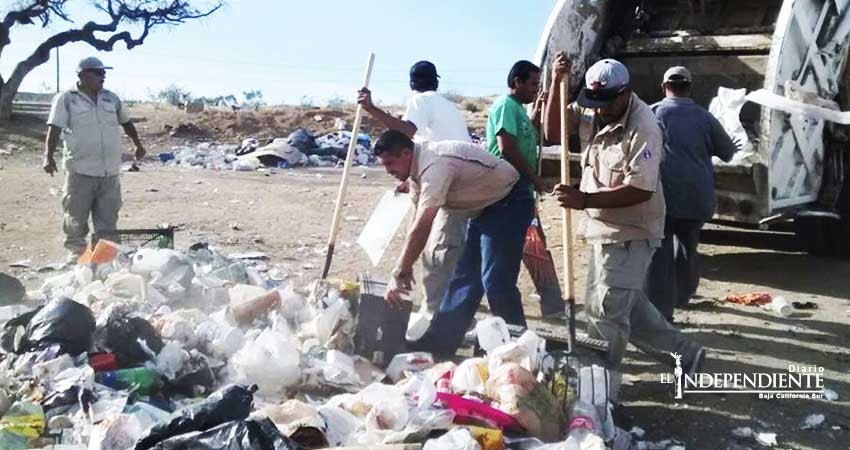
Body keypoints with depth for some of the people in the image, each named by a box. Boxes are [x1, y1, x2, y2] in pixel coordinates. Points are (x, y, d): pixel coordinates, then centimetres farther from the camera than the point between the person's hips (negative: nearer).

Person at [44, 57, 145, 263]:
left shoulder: (111, 98, 13)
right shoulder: (66, 99, -2)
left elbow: (126, 122, 27)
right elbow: (54, 129, -10)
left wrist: (138, 144, 34)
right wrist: (49, 157, -21)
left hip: (110, 172, 4)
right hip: (80, 171, -4)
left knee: (107, 219, 7)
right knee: (76, 216, 3)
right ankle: (76, 251, 15)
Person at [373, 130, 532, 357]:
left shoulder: (435, 165, -30)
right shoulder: (418, 164, 0)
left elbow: (421, 229, -33)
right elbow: (418, 219, 7)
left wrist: (399, 274, -28)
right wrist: (405, 266, 4)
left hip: (508, 203, -10)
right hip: (485, 207, 10)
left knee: (496, 281, -14)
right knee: (465, 278, 11)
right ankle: (439, 342, 17)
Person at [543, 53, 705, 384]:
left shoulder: (643, 128, -22)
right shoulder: (593, 113, 1)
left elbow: (640, 190, -26)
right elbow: (554, 133, -3)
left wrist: (585, 200, -33)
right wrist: (556, 82, -14)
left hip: (629, 235, -9)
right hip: (605, 230, 9)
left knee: (606, 314, -3)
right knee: (629, 307, 20)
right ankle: (685, 354, 34)